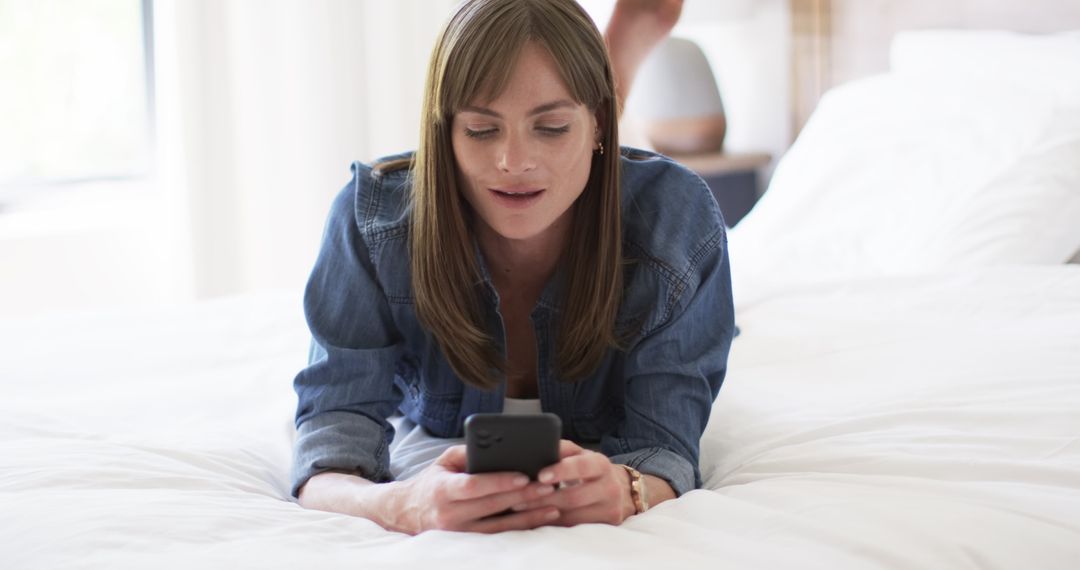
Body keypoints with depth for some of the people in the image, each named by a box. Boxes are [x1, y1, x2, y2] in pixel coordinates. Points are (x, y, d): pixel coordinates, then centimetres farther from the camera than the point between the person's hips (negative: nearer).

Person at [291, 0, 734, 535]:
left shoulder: (677, 220, -31)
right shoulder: (373, 218, -31)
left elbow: (661, 446, -33)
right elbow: (336, 425, -36)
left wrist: (623, 491, -61)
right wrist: (402, 505, -63)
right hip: (431, 454, 0)